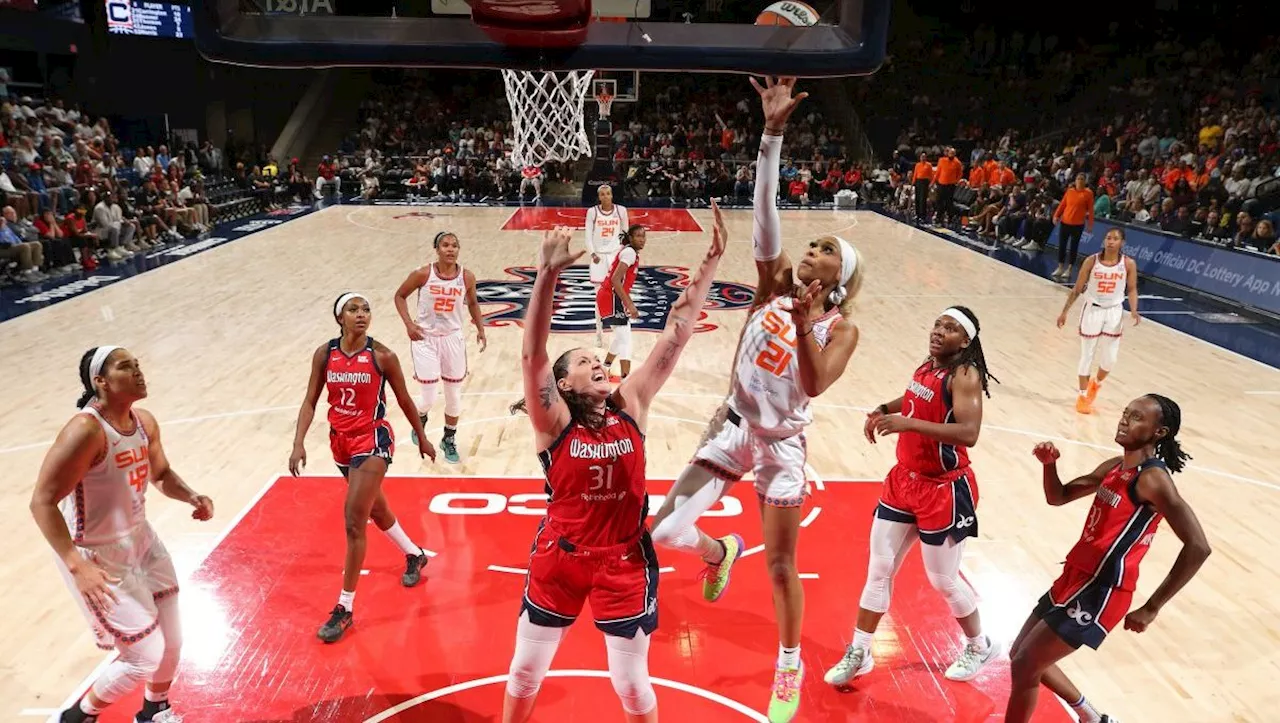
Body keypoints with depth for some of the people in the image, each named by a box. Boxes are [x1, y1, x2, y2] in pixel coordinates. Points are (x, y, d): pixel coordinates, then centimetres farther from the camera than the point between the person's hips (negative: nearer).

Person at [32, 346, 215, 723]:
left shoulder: (145, 422, -3)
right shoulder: (86, 431, -27)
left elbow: (162, 474, 14)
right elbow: (42, 502, -25)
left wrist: (192, 497, -6)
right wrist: (77, 566, -31)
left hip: (140, 539, 8)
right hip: (96, 556, -8)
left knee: (171, 640, 16)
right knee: (147, 655, -2)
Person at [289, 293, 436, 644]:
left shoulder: (382, 356, -14)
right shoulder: (324, 354, -4)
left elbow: (404, 400, -2)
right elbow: (310, 402, 0)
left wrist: (422, 438, 8)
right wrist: (299, 443, -12)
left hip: (372, 440, -5)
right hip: (341, 441, 5)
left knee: (354, 520, -10)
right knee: (374, 510, 22)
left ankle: (345, 608, 3)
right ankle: (415, 554, 49)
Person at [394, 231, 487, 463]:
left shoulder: (467, 277, -6)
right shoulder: (422, 275, -14)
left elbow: (472, 303, 12)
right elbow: (400, 296, 0)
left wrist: (480, 329, 3)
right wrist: (408, 323, -11)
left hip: (453, 338, 3)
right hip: (425, 338, -3)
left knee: (454, 395, 9)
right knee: (429, 397, -2)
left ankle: (449, 439, 31)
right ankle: (420, 420, 34)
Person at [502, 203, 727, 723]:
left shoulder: (631, 404, -6)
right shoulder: (554, 421, -14)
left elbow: (677, 331, -10)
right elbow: (532, 354, -30)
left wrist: (711, 262, -13)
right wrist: (547, 275, -42)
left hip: (625, 560, 1)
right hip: (560, 559, -1)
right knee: (526, 668, 17)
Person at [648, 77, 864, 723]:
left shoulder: (841, 328, -8)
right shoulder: (775, 285, -3)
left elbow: (814, 384, -26)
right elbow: (764, 214, -15)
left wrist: (804, 321, -32)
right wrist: (772, 132, -23)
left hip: (782, 445, -2)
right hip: (733, 427, 3)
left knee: (781, 563, 8)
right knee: (666, 528, -4)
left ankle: (790, 667, 33)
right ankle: (720, 553, 33)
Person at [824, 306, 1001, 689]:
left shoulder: (965, 375, -19)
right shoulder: (926, 367, 5)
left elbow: (969, 433, -32)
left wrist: (909, 424, -38)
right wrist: (883, 410, 7)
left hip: (943, 489, -8)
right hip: (905, 479, 8)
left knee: (943, 579, 8)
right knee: (879, 568, 10)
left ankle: (980, 647, 37)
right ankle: (858, 653, 22)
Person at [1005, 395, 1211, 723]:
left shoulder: (1153, 479, -17)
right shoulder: (1115, 467, 10)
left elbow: (1198, 546, -24)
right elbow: (1058, 497, 18)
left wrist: (1151, 608, -21)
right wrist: (1050, 463, -4)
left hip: (1099, 592, -9)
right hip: (1075, 578, 9)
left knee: (1023, 666, -6)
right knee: (1024, 656, 20)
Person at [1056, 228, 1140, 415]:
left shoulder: (1128, 264, -7)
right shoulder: (1092, 261, -10)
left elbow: (1132, 289, 1)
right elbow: (1078, 289, -3)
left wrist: (1134, 311, -16)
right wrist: (1064, 311, -3)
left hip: (1114, 312, 1)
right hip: (1093, 310, -1)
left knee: (1110, 359, 5)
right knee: (1087, 355, 5)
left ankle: (1096, 384, 36)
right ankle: (1083, 396, 17)